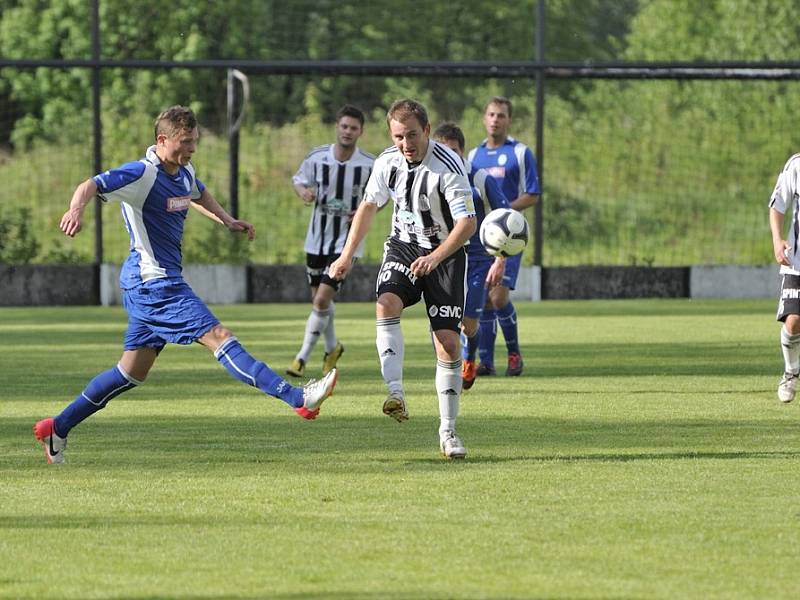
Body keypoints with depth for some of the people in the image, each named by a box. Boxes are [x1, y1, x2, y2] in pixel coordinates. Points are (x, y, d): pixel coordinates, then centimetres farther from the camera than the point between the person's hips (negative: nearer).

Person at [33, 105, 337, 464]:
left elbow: (198, 194, 36)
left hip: (149, 285, 10)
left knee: (133, 371, 13)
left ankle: (57, 428, 19)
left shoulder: (184, 172, 12)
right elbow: (93, 185, -26)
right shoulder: (143, 174, -16)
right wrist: (77, 209, -46)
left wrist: (228, 221, 26)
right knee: (218, 337, -15)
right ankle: (298, 399, -22)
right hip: (154, 280, -10)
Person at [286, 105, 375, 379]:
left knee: (322, 299, -14)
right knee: (319, 298, 15)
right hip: (317, 238, 3)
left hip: (347, 240, -3)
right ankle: (332, 348, 41)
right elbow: (298, 180, 8)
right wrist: (303, 192, -15)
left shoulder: (369, 165, -10)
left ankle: (302, 357, -4)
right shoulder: (317, 157, -7)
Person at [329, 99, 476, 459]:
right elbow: (369, 206, 11)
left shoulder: (448, 166, -22)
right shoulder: (388, 162, -6)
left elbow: (467, 222, -25)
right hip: (403, 245, 4)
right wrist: (348, 254, 6)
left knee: (448, 343, -8)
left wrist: (435, 257, -39)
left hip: (445, 253, -4)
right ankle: (395, 395, -36)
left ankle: (447, 430, 3)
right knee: (386, 305, -28)